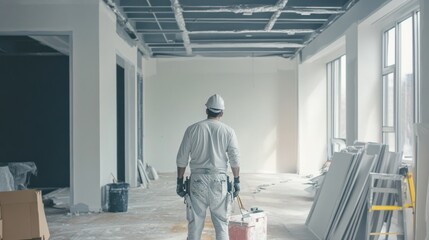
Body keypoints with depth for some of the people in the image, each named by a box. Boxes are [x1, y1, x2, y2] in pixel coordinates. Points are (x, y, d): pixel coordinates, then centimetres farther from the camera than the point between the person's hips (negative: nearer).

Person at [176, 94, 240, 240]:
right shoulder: (228, 131, 0)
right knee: (221, 222, 8)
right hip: (219, 180, 0)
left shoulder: (192, 129, 1)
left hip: (197, 179, 0)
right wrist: (237, 181, 4)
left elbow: (182, 158, 1)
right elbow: (235, 159, -4)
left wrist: (180, 181, 8)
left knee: (195, 221, 6)